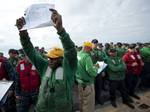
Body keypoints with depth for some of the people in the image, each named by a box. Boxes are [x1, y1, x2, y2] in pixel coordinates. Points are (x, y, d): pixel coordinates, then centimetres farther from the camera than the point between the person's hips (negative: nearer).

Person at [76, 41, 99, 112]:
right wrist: (96, 67, -7)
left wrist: (93, 66, 9)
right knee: (89, 105, 10)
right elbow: (92, 72, -26)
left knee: (82, 102, 26)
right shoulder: (87, 57, -23)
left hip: (80, 82, 9)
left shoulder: (78, 55, 2)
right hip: (87, 84, -8)